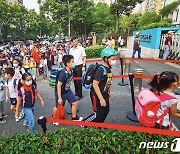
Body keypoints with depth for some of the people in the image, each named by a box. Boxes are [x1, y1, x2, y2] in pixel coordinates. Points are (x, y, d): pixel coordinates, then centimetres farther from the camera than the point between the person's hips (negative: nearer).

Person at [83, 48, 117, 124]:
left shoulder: (108, 68, 2)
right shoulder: (101, 69, -25)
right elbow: (95, 84, -28)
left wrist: (110, 91, 20)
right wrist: (101, 99, -26)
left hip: (105, 94, 8)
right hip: (97, 95, -8)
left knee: (106, 111, 17)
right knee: (99, 114, 2)